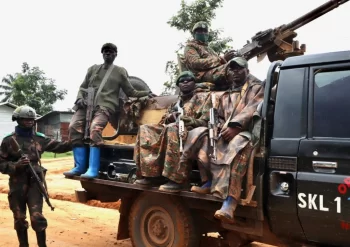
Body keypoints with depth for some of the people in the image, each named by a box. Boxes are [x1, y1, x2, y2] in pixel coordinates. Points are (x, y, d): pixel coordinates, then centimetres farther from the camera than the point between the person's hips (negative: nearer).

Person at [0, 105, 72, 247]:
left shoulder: (39, 138, 5)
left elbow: (59, 146, 0)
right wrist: (16, 165, -18)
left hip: (35, 183, 0)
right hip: (17, 185, 0)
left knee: (37, 217, -5)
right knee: (19, 219, 11)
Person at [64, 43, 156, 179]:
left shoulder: (120, 71, 15)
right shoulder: (93, 68, 23)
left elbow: (130, 92, 15)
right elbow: (83, 87, 24)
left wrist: (147, 93, 4)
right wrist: (80, 98, 3)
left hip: (105, 106, -4)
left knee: (95, 128, -31)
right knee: (74, 126, -19)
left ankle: (93, 169, -30)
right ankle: (80, 166, -11)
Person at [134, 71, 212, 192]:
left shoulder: (203, 97, 13)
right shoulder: (176, 102, 30)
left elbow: (207, 120, -3)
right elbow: (164, 120, 24)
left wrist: (192, 121, -23)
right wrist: (171, 117, 0)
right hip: (171, 129, 6)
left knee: (173, 128, -39)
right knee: (145, 129, -13)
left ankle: (176, 179, -39)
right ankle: (152, 174, -20)